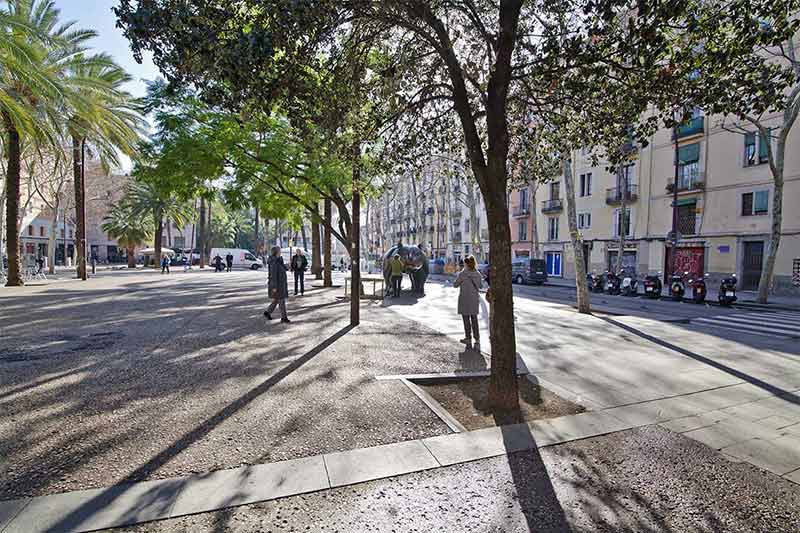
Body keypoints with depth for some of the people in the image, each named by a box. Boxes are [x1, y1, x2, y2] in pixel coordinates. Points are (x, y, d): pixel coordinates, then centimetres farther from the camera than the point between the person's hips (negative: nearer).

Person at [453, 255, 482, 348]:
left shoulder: (462, 274, -15)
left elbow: (455, 284, -5)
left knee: (466, 319, 7)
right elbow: (480, 285, 12)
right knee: (474, 318, 13)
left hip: (464, 299, -5)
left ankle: (468, 338, 14)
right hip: (475, 298, 5)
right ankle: (477, 339, 14)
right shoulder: (478, 274, 1)